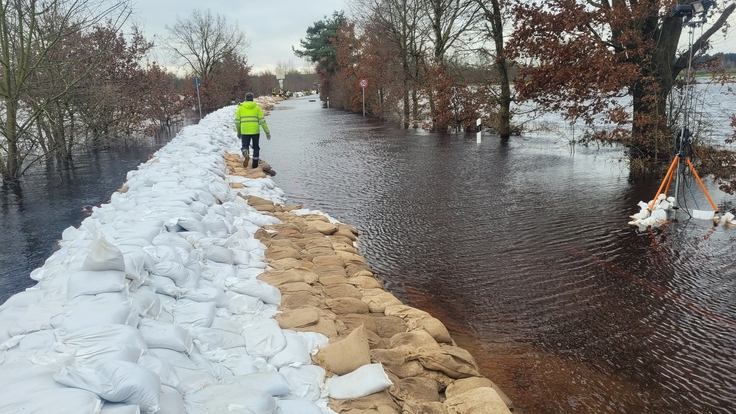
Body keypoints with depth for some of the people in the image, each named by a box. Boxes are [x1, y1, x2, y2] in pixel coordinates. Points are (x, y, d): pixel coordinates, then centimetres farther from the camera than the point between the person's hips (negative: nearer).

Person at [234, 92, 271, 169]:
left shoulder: (240, 107, 6)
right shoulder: (257, 107, 4)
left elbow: (237, 121, 6)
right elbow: (262, 120, -3)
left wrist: (238, 132, 20)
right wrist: (267, 132, 0)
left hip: (245, 131, 0)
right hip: (255, 131, 0)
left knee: (244, 147, 9)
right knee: (256, 147, 17)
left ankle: (245, 154, -24)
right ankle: (255, 164, 16)